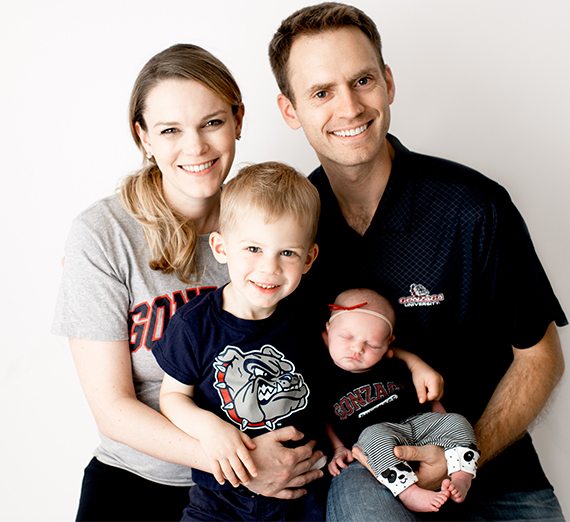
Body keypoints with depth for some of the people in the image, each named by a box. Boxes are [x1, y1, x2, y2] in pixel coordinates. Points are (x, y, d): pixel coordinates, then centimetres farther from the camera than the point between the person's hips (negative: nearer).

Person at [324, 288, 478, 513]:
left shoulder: (394, 367, 14)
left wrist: (443, 420, 10)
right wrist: (338, 449, -2)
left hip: (419, 420, 5)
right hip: (376, 430, -4)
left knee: (457, 421, -13)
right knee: (375, 437, -37)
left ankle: (460, 480, -24)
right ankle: (409, 493, -43)